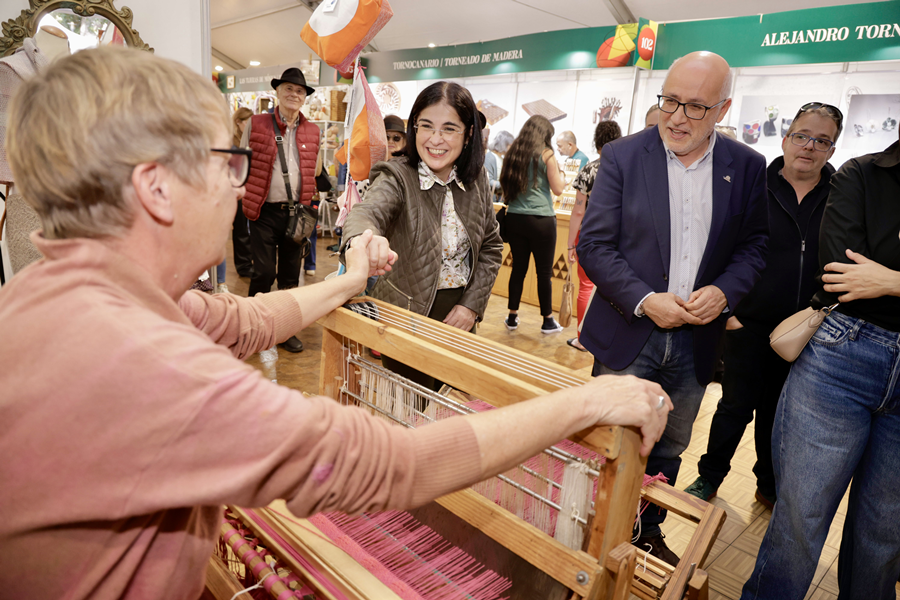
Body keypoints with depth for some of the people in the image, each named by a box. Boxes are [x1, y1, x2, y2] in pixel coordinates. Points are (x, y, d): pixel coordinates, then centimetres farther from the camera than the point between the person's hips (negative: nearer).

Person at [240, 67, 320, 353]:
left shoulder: (313, 132, 9)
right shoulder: (255, 124, 2)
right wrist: (246, 197, 2)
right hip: (264, 211, -3)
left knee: (291, 274, 9)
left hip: (296, 211, 3)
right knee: (264, 272, -3)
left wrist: (305, 206, 11)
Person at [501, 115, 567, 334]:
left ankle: (512, 317, 18)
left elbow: (504, 183, 18)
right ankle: (548, 321, 16)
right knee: (544, 272, 5)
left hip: (515, 218, 5)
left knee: (518, 268, 12)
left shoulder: (513, 152, 8)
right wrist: (560, 171, 13)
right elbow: (558, 189, -4)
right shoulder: (546, 154, -6)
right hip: (541, 220, -5)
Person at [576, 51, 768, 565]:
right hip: (627, 335, -2)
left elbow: (754, 244, 8)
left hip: (696, 341, 3)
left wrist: (724, 291, -12)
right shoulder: (623, 156, -6)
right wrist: (645, 301, -18)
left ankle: (649, 533, 42)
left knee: (668, 450, 19)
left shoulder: (747, 167, 2)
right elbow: (594, 245, -8)